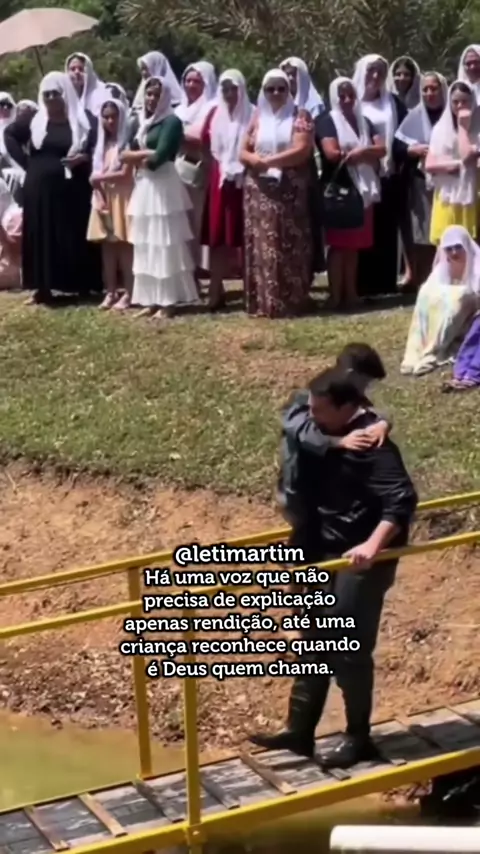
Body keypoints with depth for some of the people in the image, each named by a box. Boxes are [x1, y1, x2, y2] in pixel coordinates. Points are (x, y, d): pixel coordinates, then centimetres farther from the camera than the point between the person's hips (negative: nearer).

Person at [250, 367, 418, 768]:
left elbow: (402, 499, -29)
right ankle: (299, 730, 22)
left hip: (360, 561, -9)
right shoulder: (326, 436, 7)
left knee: (349, 651, -2)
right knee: (314, 644, 13)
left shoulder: (371, 443, -21)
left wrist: (373, 545, -39)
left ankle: (358, 739, 13)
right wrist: (305, 540, 28)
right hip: (327, 554, 9)